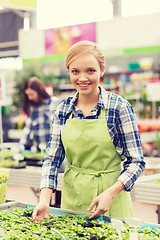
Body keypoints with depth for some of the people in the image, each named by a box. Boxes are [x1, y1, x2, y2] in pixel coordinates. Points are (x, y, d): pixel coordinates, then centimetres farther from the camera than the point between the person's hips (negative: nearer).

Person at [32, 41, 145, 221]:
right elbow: (52, 159, 2)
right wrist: (44, 199, -12)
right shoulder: (62, 111, 1)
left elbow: (136, 162, -9)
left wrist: (110, 193, -23)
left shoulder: (119, 108, -10)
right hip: (71, 198, 4)